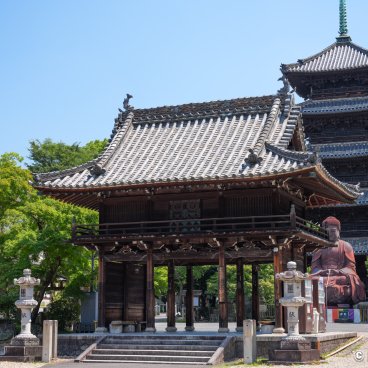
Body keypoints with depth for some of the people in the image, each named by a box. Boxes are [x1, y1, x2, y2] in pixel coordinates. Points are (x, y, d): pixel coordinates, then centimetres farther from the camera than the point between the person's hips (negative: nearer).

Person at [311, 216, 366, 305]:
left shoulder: (346, 246, 18)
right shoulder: (319, 248, 24)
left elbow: (350, 267, 6)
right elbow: (315, 267, 13)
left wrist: (338, 271, -15)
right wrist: (322, 271, -12)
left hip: (341, 276, -1)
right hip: (323, 276, 1)